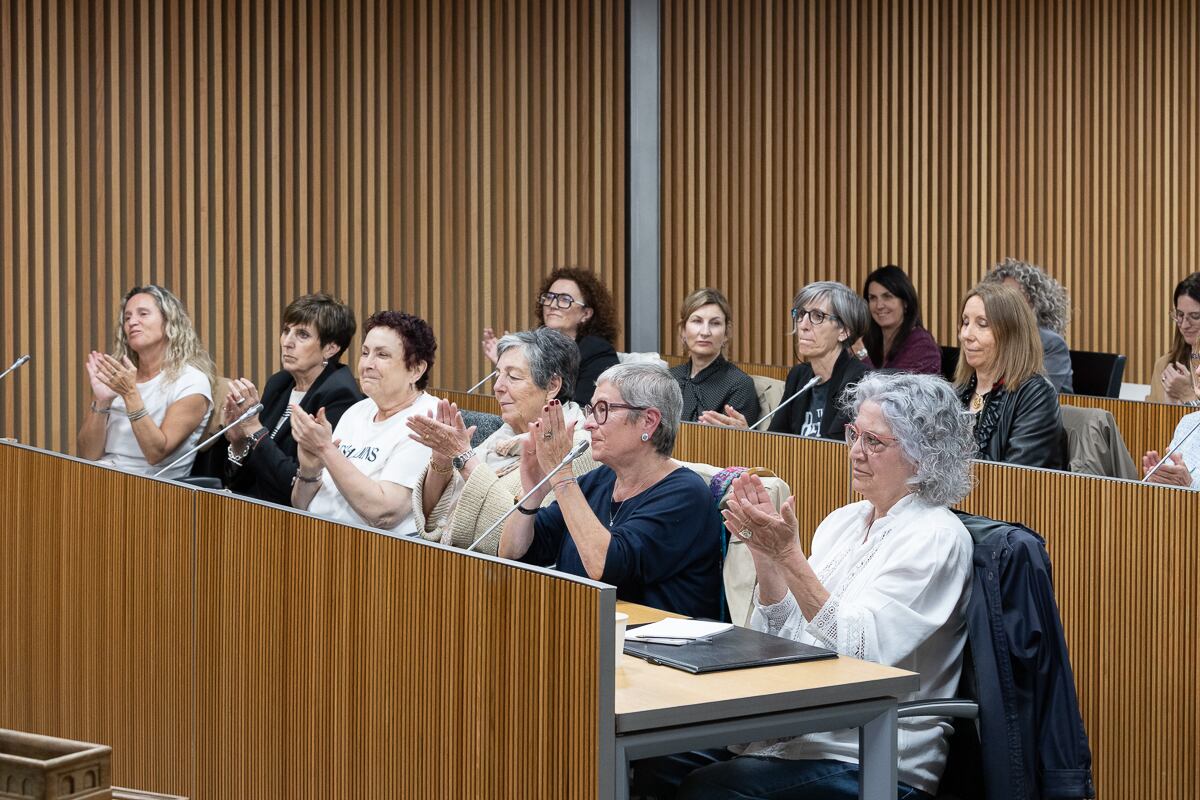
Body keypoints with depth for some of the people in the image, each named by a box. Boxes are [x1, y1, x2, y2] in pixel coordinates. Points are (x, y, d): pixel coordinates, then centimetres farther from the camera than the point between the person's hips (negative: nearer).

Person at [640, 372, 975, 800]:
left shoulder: (936, 537, -9)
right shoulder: (844, 521, 14)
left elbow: (859, 650, -20)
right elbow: (784, 636, 11)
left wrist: (788, 554, -23)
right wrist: (764, 551, -4)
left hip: (872, 763, -7)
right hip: (799, 729, 7)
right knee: (653, 759, -12)